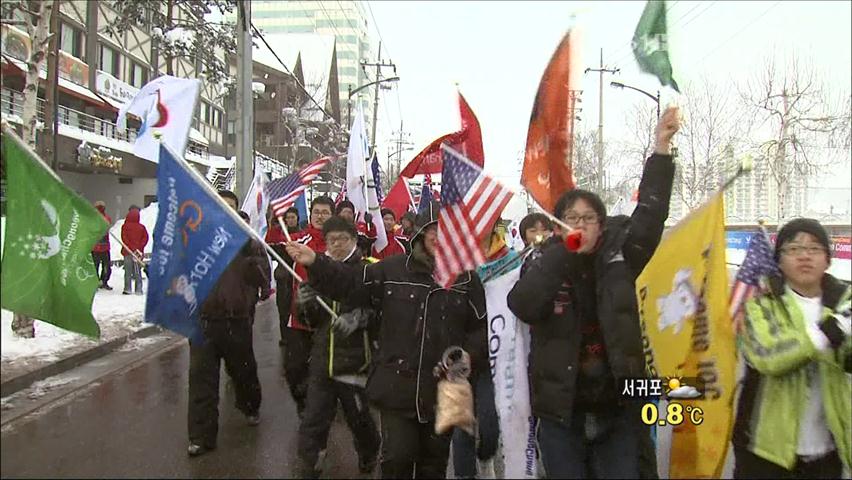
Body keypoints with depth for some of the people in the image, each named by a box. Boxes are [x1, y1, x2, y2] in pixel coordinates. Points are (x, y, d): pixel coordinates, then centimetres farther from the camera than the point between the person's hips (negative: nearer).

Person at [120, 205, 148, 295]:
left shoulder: (125, 226, -3)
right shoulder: (142, 227, 2)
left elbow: (124, 238, -9)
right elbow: (145, 238, -2)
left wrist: (131, 248, -9)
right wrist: (139, 247, -6)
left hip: (128, 252, -2)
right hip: (139, 252, 2)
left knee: (128, 271, 5)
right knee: (138, 271, 6)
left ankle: (127, 289, 3)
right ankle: (139, 290, 4)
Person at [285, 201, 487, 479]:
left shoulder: (466, 278, 0)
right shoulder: (392, 269, -1)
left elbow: (483, 325, 3)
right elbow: (350, 283, -3)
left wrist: (469, 356, -12)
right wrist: (315, 263, -15)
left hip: (443, 389, 1)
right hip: (397, 385, -1)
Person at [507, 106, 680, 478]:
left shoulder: (618, 261, 2)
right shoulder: (543, 268, -2)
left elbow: (649, 214, -3)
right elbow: (521, 306, -21)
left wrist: (661, 147, -8)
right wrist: (564, 250, -20)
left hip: (618, 411, 1)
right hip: (561, 413, -1)